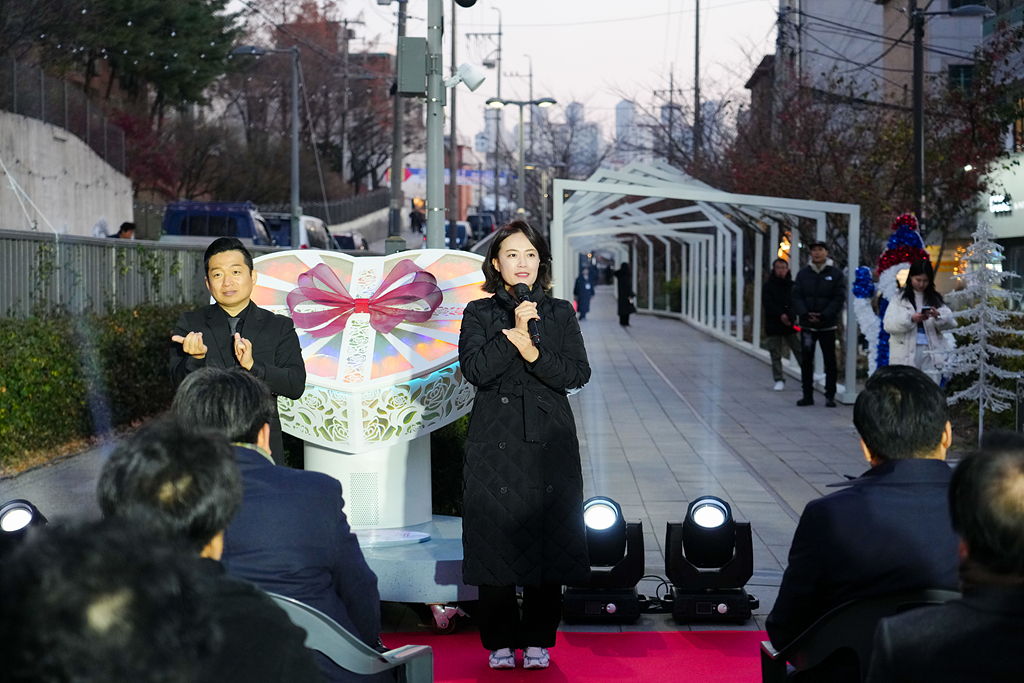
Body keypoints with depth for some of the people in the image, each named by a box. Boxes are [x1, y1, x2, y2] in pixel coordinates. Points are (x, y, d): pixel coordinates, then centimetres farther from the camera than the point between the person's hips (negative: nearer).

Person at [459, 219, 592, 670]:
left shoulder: (560, 313, 9)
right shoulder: (480, 313, 6)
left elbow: (578, 374, -2)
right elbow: (475, 369, -9)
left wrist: (533, 352, -14)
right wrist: (514, 333, -15)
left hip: (548, 441, 1)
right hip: (495, 441, -1)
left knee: (547, 539, 0)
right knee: (494, 538, -1)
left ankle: (539, 639, 11)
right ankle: (500, 642, 10)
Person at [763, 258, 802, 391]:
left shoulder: (792, 285, 6)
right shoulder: (768, 285, 3)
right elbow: (767, 303, -7)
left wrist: (788, 316, -17)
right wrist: (780, 315, -18)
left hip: (790, 325, 0)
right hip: (774, 325, 0)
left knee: (799, 351, -2)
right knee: (775, 354, 2)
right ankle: (779, 380, 9)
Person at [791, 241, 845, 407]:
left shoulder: (836, 274, -1)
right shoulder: (803, 273, 7)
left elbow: (839, 298, -6)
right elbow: (797, 297, 2)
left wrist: (824, 316, -16)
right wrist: (805, 314, -14)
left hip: (827, 325, -2)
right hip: (806, 325, 3)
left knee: (830, 361, 1)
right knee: (806, 361, 6)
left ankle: (830, 396, 7)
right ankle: (807, 395, 13)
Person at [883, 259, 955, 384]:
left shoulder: (936, 299, 14)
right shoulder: (899, 299, 7)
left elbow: (950, 323, 3)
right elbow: (888, 324, -6)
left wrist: (938, 316, -18)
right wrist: (911, 319, -20)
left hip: (931, 353, 2)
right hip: (905, 354, -2)